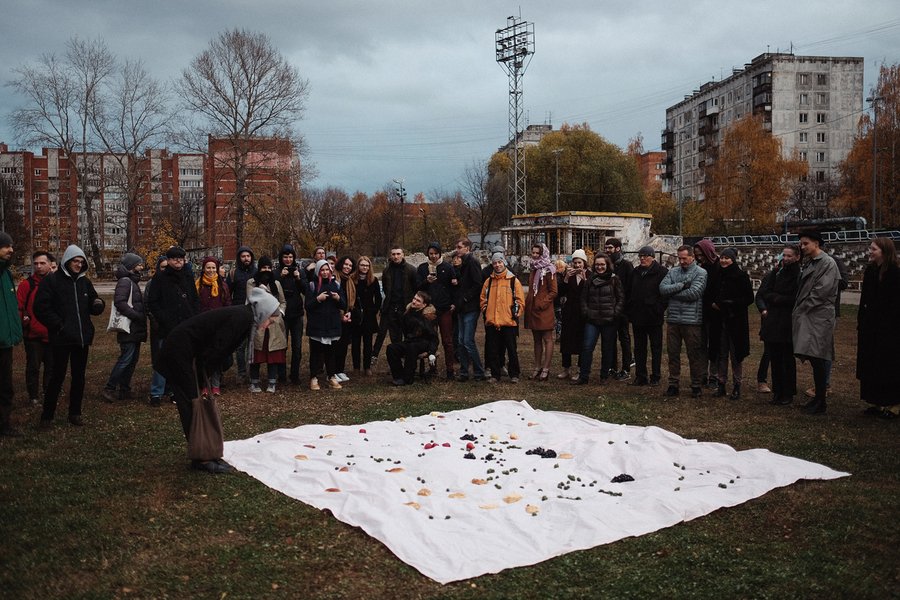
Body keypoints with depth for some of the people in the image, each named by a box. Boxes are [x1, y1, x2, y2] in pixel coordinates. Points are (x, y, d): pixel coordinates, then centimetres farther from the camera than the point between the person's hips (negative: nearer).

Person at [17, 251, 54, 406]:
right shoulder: (26, 284, -3)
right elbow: (18, 307, -7)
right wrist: (23, 321, -19)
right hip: (33, 335, -3)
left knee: (51, 366, 12)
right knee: (33, 367, 4)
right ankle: (34, 396, 15)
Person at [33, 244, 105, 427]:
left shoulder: (85, 281, 11)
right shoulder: (51, 281, -5)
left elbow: (93, 306, 18)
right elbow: (41, 308, -10)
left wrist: (99, 304, -6)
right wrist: (58, 325, -16)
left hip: (82, 337, 5)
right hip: (62, 338, -5)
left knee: (79, 376, 11)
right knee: (57, 377, -1)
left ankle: (75, 413, 21)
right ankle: (47, 416, 10)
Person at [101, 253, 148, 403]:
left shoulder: (132, 281, 20)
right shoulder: (125, 281, -11)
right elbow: (120, 302, -23)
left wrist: (141, 317, 12)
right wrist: (137, 316, -22)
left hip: (135, 329, 10)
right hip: (129, 329, -10)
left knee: (132, 359, 12)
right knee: (125, 359, -10)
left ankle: (124, 390, 18)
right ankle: (109, 389, -3)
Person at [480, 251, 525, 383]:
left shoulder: (513, 280, 1)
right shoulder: (489, 281, 11)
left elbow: (520, 300, 1)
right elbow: (483, 298, 17)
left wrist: (515, 314, -6)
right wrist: (485, 311, 5)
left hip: (509, 322, -3)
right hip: (491, 322, 3)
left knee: (511, 350, 3)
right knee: (493, 350, 7)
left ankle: (514, 374, 15)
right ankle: (495, 375, 17)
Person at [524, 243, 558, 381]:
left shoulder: (548, 270, -8)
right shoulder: (534, 269, 16)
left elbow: (553, 292, -11)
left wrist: (542, 303, -16)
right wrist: (527, 302, 13)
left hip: (544, 310, -8)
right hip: (532, 309, 8)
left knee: (547, 339, -2)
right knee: (537, 340, 12)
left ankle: (546, 369, -1)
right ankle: (537, 368, 18)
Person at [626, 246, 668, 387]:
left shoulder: (662, 272, -7)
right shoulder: (636, 272, 12)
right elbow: (629, 293, 16)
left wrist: (659, 310, -15)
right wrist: (629, 309, 8)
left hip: (654, 318, -6)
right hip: (637, 317, 6)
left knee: (656, 348, 4)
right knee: (639, 348, 10)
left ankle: (655, 377, 11)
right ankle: (640, 376, 17)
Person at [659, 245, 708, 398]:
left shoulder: (700, 273, -2)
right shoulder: (673, 272, 11)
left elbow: (694, 293, -16)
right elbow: (662, 288, -3)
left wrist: (672, 292, -7)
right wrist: (681, 285, -14)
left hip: (692, 321, -4)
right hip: (673, 320, 4)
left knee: (695, 355, 4)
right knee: (673, 353, 10)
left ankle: (696, 385, 15)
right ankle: (673, 384, 19)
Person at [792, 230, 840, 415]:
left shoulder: (827, 263, -9)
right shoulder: (807, 263, 16)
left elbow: (821, 292, -15)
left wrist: (800, 310, -10)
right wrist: (798, 311, 7)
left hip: (819, 317, -8)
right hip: (806, 316, 8)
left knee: (816, 360, -8)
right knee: (814, 359, 10)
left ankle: (821, 403, -2)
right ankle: (818, 398, 18)